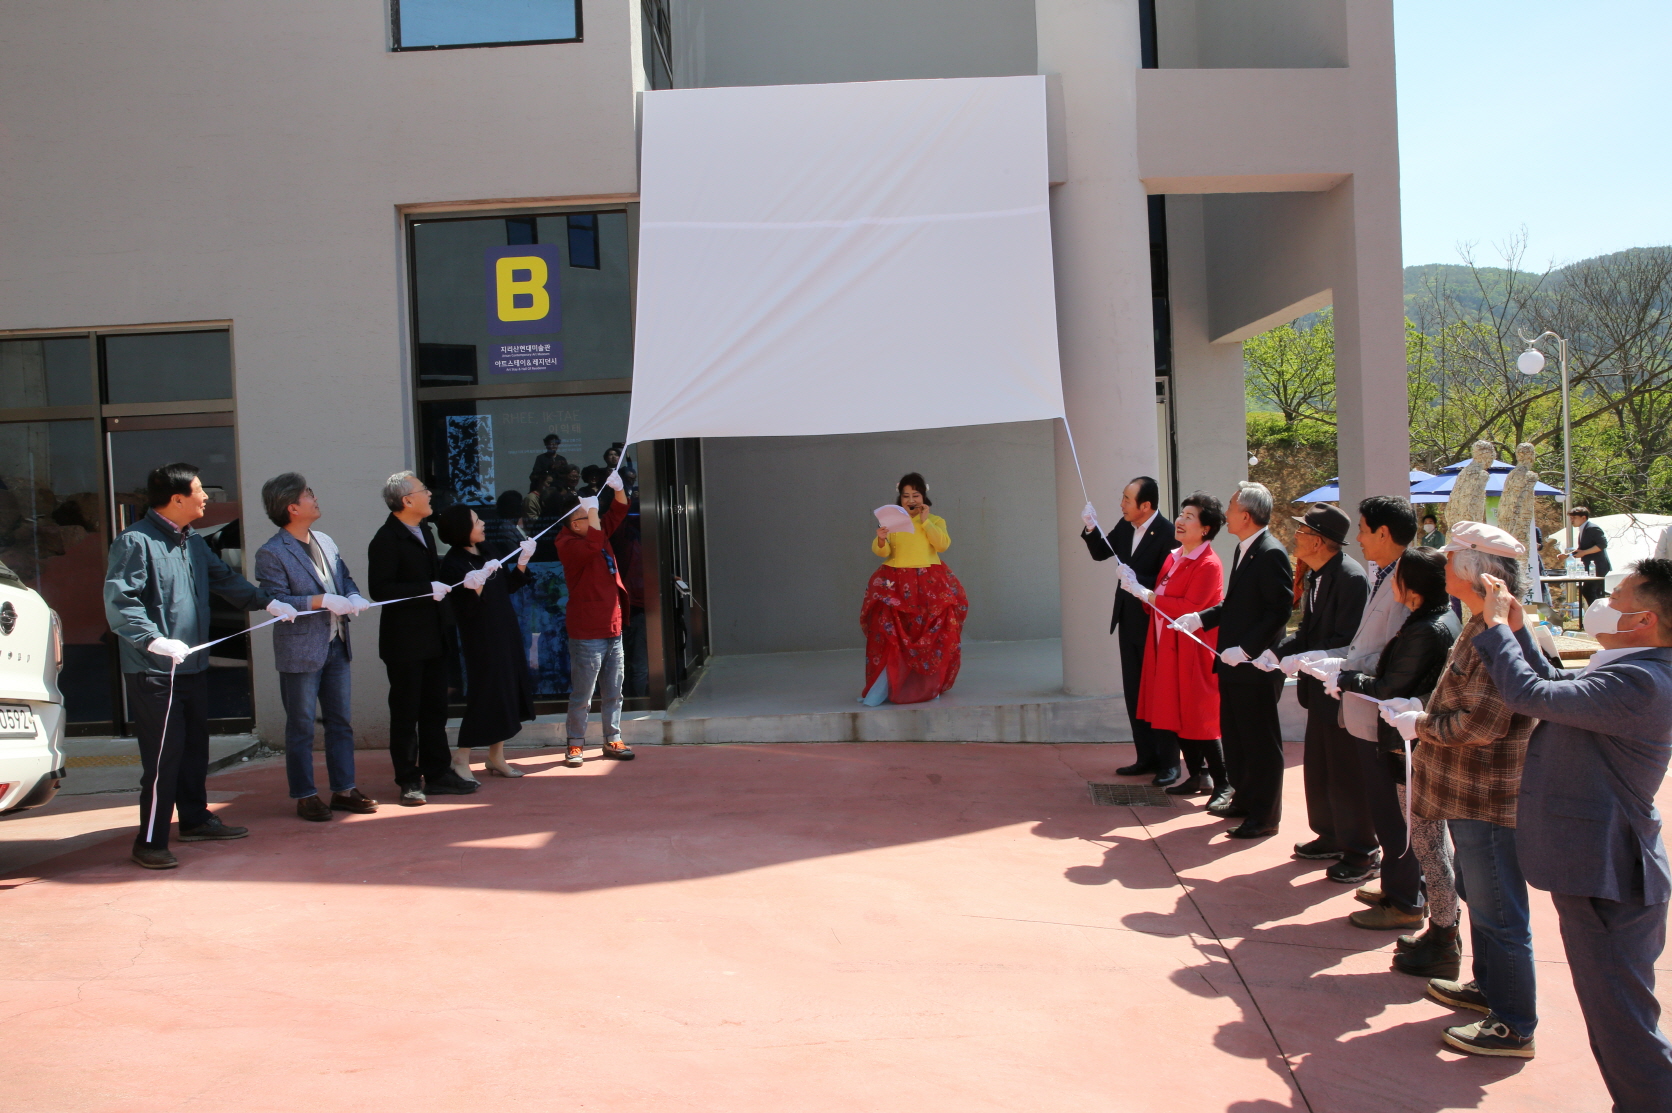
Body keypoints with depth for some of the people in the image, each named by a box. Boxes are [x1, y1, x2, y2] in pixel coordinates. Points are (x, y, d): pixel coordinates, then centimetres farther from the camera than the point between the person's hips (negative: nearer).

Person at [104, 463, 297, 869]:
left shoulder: (192, 542, 15)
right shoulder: (135, 541, -14)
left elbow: (225, 580, 24)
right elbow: (119, 602, -20)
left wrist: (267, 602, 14)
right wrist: (154, 640, -32)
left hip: (193, 667, 9)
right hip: (154, 672, -9)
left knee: (195, 747, 17)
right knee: (163, 755, -7)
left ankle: (196, 820, 31)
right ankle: (150, 842, 1)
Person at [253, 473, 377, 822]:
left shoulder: (326, 542, 12)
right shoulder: (271, 553, -11)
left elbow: (345, 578, 18)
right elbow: (277, 602, -18)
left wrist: (353, 597, -4)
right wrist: (322, 601, -23)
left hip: (336, 647, 7)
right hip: (300, 652, -7)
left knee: (341, 722, 12)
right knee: (301, 727, 3)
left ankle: (344, 789, 20)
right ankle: (304, 796, 13)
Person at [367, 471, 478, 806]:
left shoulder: (424, 533, 15)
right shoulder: (386, 539, -14)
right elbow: (380, 589, -22)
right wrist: (427, 590, -22)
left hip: (434, 637, 9)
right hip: (405, 642, -9)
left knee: (435, 710, 13)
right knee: (406, 713, 1)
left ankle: (438, 774, 21)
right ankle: (409, 781, 9)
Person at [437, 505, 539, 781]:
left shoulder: (486, 553, 8)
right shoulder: (453, 563, -15)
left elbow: (510, 585, 12)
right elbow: (466, 608, -20)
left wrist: (522, 561, -2)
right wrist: (479, 581, -34)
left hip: (505, 633, 8)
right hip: (480, 638, -8)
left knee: (506, 692, 11)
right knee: (484, 695, -6)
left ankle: (496, 757, 21)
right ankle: (461, 760, 6)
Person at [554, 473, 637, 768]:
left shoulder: (601, 533, 13)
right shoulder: (569, 544, -12)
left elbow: (617, 514, 23)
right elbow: (591, 546, -31)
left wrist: (618, 489, 5)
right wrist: (593, 511, -26)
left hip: (612, 630, 8)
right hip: (587, 633, -8)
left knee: (613, 693, 13)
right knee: (582, 696, -2)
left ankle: (613, 740, 22)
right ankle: (575, 745, 7)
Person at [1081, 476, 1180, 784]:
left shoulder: (1167, 534, -20)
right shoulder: (1125, 526, 2)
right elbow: (1100, 552, 12)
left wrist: (1138, 582, -29)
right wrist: (1091, 528, -4)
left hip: (1154, 624, -8)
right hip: (1129, 620, 8)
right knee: (1134, 692, 13)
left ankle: (1168, 763, 13)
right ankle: (1147, 757, 23)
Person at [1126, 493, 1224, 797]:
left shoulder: (1208, 564, -14)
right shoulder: (1173, 557, 12)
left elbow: (1190, 608, -22)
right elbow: (1160, 600, 13)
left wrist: (1145, 594, -18)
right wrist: (1134, 584, -2)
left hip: (1192, 651, -8)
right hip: (1167, 648, 8)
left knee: (1199, 718, -3)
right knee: (1177, 715, 11)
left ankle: (1224, 783, 8)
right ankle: (1198, 775, 23)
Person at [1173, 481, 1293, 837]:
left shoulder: (1271, 554, -17)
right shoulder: (1243, 549, 12)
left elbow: (1279, 610, -22)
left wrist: (1246, 649, -23)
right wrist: (1201, 618, 8)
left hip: (1256, 665, -10)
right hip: (1233, 663, 10)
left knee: (1261, 741, 1)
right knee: (1234, 737, 18)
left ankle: (1264, 816, 11)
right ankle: (1244, 800, 31)